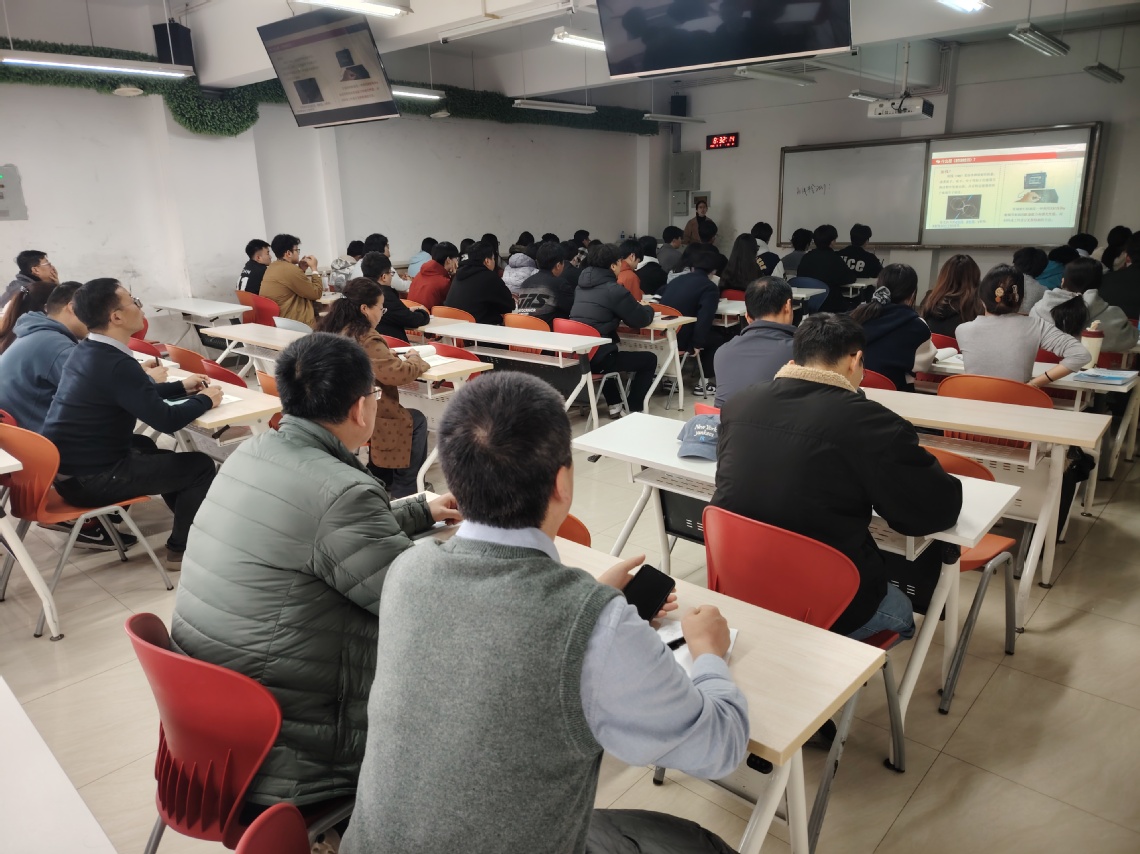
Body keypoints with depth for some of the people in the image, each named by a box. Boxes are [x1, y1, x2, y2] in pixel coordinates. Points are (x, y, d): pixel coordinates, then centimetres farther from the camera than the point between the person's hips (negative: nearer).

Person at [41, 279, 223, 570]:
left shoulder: (85, 350, 4)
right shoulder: (116, 365, -26)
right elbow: (167, 421, -23)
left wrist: (181, 386, 18)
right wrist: (204, 400, -7)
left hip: (66, 466, 10)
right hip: (88, 481, -10)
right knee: (200, 465, 0)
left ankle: (189, 522, 40)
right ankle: (180, 549, 13)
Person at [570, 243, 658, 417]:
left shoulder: (581, 285, 13)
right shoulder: (614, 289, -10)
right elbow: (641, 320, -3)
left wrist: (636, 307, 22)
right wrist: (648, 308, 20)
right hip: (595, 357, -8)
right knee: (649, 359, 9)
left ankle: (615, 405, 34)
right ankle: (634, 410, 12)